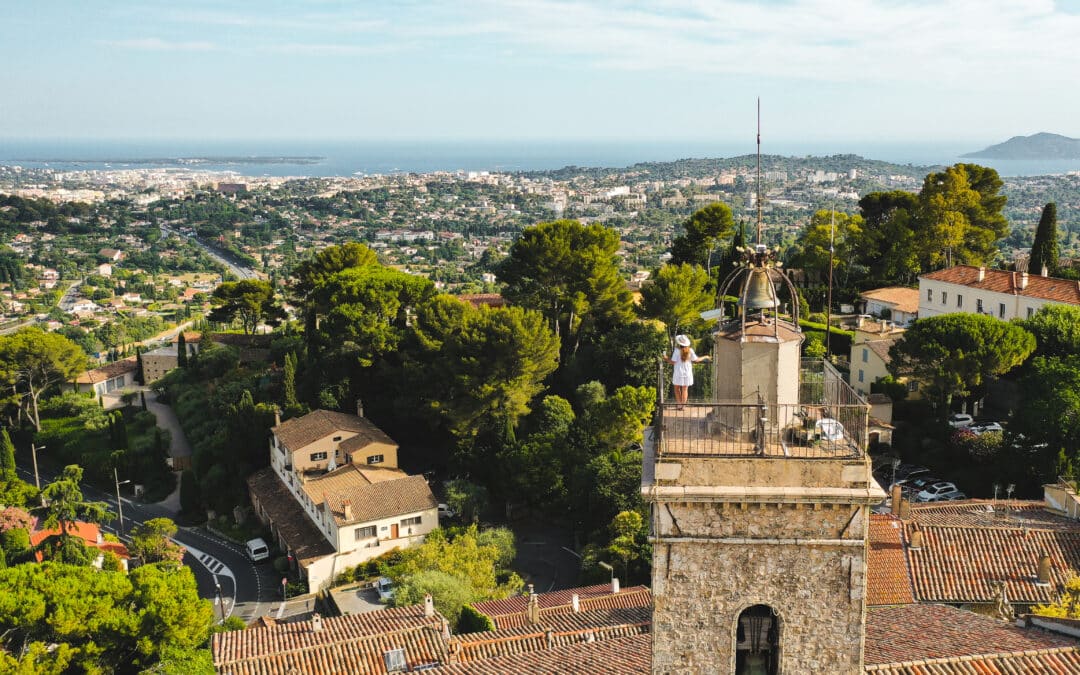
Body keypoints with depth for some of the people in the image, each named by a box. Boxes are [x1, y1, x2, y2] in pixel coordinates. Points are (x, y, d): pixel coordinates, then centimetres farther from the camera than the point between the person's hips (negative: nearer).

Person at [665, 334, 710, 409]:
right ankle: (683, 405, 10)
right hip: (687, 373, 3)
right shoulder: (690, 350, -4)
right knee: (685, 389, 10)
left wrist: (666, 359, 4)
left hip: (678, 373, -3)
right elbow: (696, 360, 0)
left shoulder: (677, 350, -13)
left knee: (677, 389, 11)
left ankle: (679, 405, 5)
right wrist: (705, 357, 16)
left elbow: (673, 362, -14)